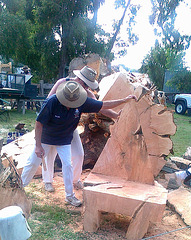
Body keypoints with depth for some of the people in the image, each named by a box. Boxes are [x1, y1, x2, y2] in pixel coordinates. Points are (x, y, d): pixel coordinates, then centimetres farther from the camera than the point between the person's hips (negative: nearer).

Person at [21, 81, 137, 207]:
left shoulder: (82, 103, -22)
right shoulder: (52, 102, -32)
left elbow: (104, 105, -13)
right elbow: (39, 123, -24)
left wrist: (124, 100, -15)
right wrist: (38, 146, -23)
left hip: (64, 141, 2)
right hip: (45, 138, -2)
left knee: (68, 165, -4)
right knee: (33, 163, 9)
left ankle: (70, 195, 14)